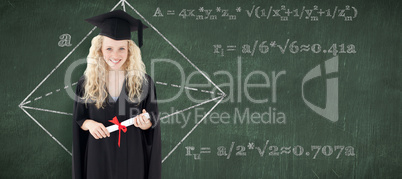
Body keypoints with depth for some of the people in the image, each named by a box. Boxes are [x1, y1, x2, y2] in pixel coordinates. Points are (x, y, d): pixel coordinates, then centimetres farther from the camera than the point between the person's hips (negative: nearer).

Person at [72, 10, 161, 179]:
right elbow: (78, 119, 5)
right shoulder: (86, 82, -4)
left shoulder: (143, 81, -5)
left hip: (132, 155, 0)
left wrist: (145, 124, -20)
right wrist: (89, 124, -16)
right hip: (99, 154, 0)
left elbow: (153, 122, 1)